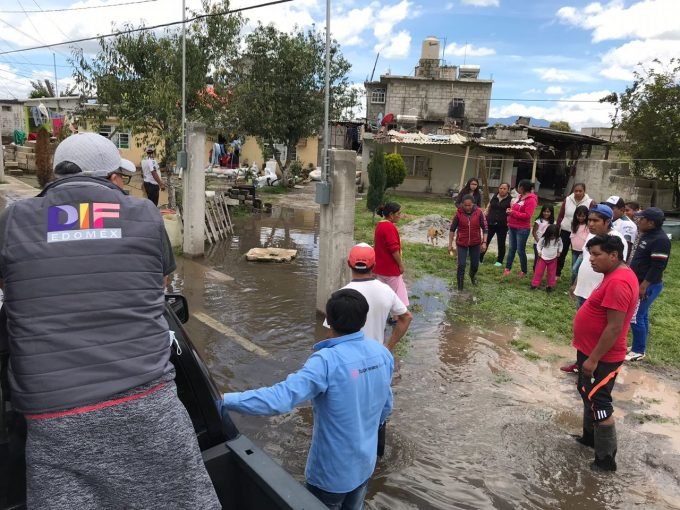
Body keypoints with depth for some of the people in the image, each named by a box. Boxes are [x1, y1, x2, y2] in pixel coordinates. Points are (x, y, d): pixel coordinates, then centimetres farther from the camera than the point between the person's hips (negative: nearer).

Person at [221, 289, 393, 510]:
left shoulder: (327, 361, -30)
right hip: (365, 464, 6)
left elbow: (279, 398, -39)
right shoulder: (382, 354, -9)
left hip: (332, 471, -5)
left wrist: (225, 400, -33)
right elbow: (386, 407, 3)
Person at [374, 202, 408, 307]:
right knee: (398, 293, 2)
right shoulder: (389, 227, -21)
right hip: (390, 267, -9)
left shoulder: (380, 225, 10)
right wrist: (401, 264, -13)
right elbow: (394, 249, -24)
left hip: (380, 266, 9)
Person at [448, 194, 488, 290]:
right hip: (462, 243, -1)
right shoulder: (459, 213, -11)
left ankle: (473, 275, 48)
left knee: (475, 264, 13)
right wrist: (450, 244, -3)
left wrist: (484, 242, -9)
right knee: (461, 265, -6)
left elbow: (484, 228, -3)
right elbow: (452, 229, -3)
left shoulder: (479, 212, -10)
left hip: (475, 243, 1)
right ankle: (460, 286, 11)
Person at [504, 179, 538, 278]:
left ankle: (523, 271, 15)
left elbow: (527, 215, -24)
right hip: (513, 227, 9)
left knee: (520, 250, 0)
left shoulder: (531, 200, -17)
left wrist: (513, 212, -22)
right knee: (512, 248, 12)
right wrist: (510, 210, 6)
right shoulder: (520, 197, 11)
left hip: (522, 229, -9)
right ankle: (507, 268, 18)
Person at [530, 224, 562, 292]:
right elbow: (538, 245, -1)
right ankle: (535, 284, 12)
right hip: (543, 258, -1)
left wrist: (559, 252, 4)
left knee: (551, 273, 10)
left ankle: (550, 285, 23)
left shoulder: (558, 240, -9)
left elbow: (560, 245, 12)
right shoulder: (543, 239, -15)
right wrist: (539, 252, -10)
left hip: (553, 259, 1)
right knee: (538, 271, 2)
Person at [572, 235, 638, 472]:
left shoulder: (618, 283, -26)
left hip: (601, 358, -10)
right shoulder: (617, 274, 6)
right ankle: (590, 436, 42)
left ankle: (606, 459, 16)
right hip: (592, 351, 10)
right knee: (588, 395, 24)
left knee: (599, 403, 2)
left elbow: (615, 328, -27)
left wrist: (593, 359, -22)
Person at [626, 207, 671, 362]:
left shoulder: (660, 240, -21)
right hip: (640, 282, 10)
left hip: (648, 285, -10)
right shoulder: (647, 235, 9)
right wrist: (639, 283, 21)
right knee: (642, 316, 17)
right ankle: (638, 346, 27)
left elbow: (658, 267, -24)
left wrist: (644, 286, -23)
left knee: (636, 317, -5)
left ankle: (638, 351, 8)